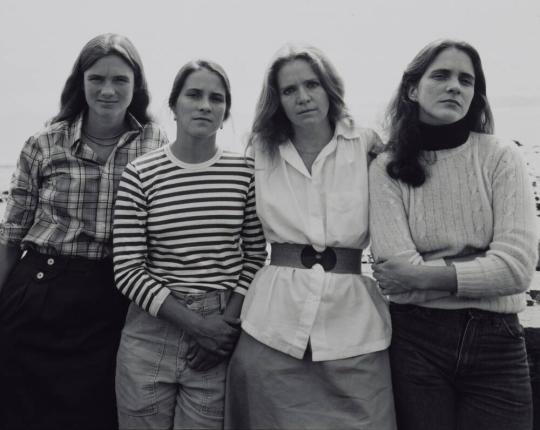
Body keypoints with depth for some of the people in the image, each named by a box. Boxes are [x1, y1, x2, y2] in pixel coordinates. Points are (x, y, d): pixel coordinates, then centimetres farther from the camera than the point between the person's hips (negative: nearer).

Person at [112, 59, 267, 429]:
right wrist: (196, 325, -13)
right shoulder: (140, 174, -4)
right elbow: (128, 270, -6)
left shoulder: (245, 171, 0)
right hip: (152, 330, 0)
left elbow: (256, 256, 5)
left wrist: (228, 321, -8)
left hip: (223, 330, 1)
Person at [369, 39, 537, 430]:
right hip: (414, 340, 0)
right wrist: (481, 270, -11)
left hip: (495, 342, 1)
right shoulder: (387, 169, -2)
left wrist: (423, 274, -11)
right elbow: (397, 267, -14)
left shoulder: (500, 157, -3)